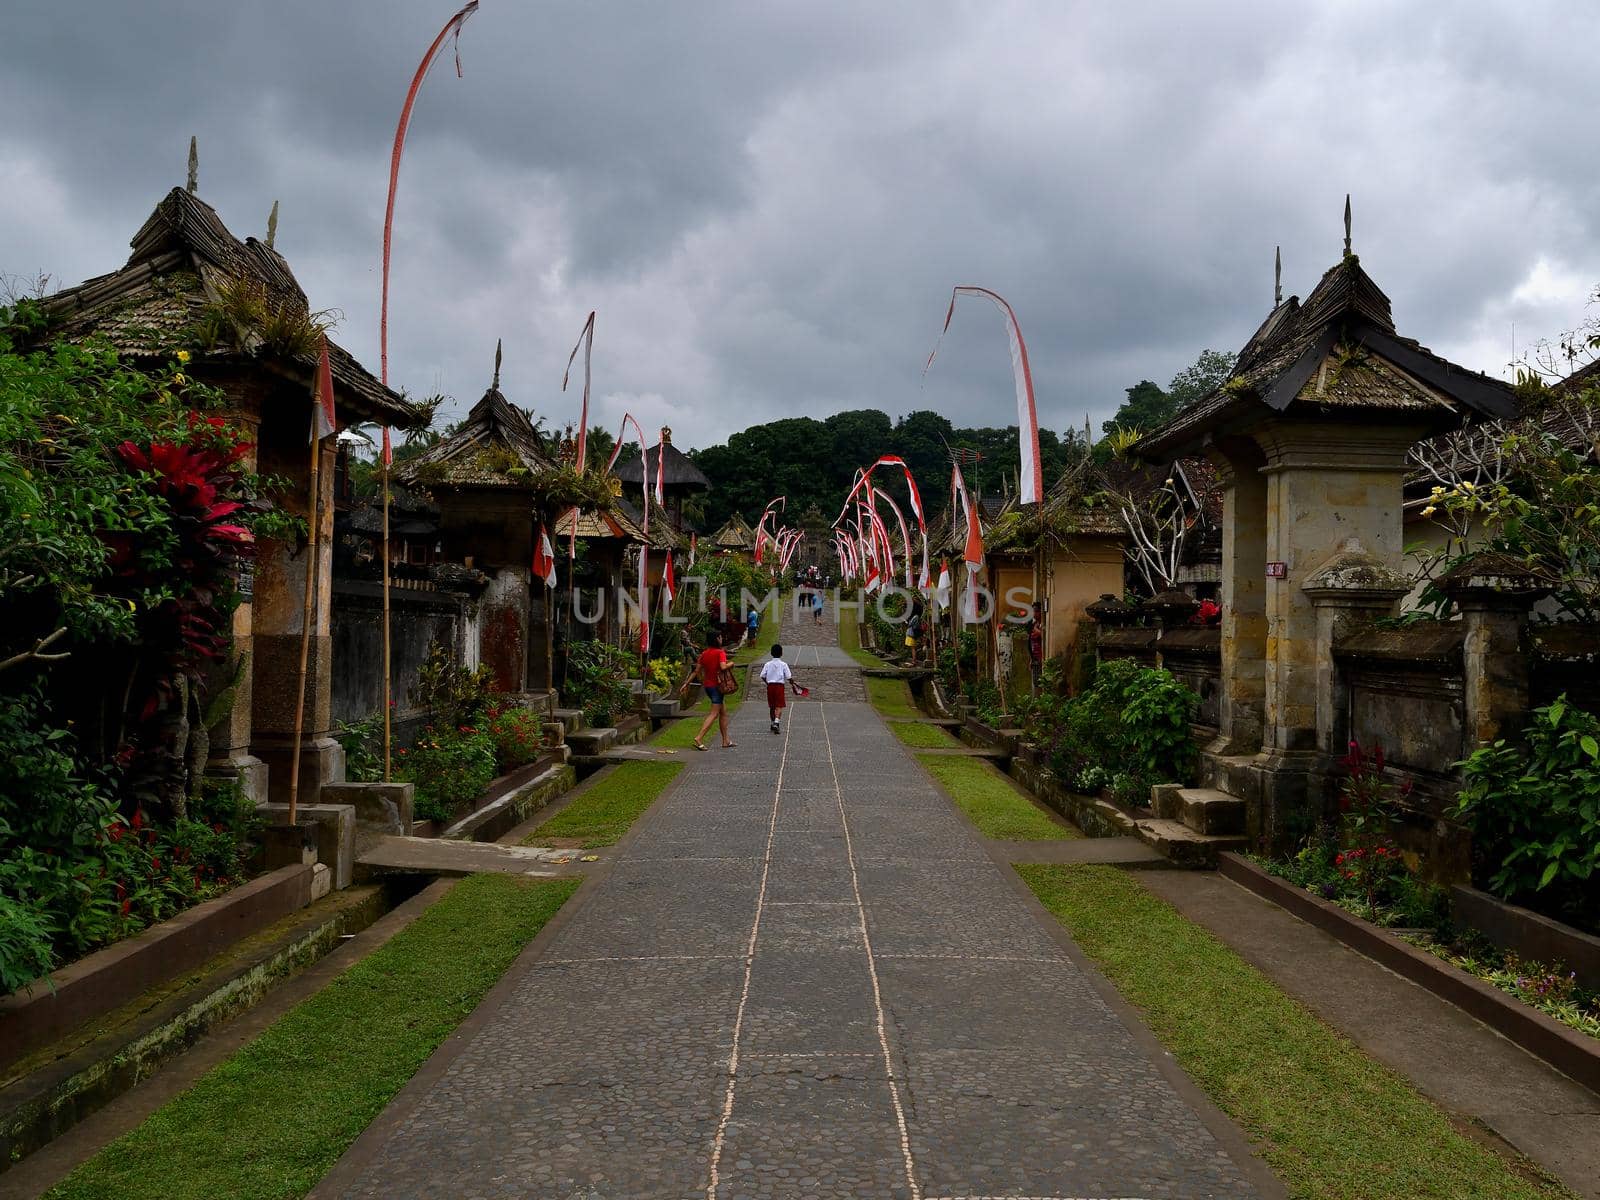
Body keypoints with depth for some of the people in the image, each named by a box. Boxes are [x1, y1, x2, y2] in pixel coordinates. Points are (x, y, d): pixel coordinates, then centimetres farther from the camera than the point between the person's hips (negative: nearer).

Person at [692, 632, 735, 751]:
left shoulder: (704, 653, 8)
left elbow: (698, 670, 8)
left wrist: (702, 682, 17)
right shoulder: (720, 652, -12)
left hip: (707, 685, 8)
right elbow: (723, 667, -27)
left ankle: (726, 741, 18)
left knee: (723, 711, 16)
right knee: (714, 714, -7)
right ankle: (699, 738, -17)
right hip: (717, 685, -8)